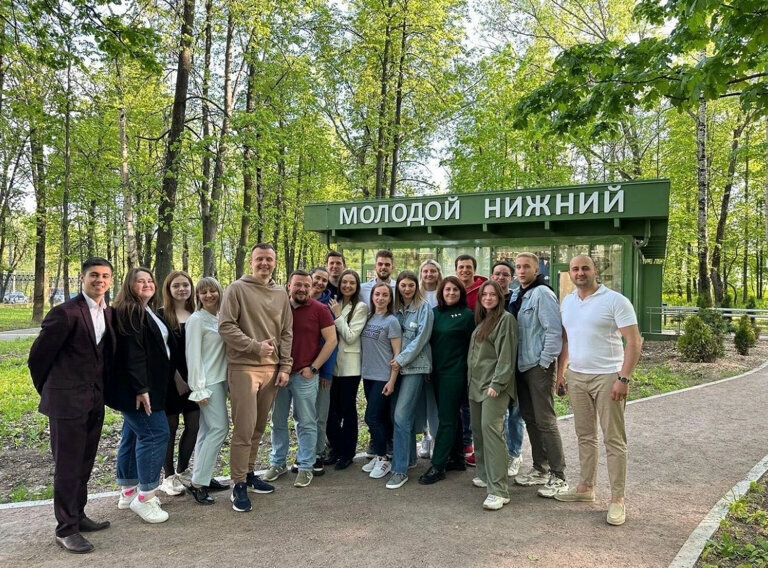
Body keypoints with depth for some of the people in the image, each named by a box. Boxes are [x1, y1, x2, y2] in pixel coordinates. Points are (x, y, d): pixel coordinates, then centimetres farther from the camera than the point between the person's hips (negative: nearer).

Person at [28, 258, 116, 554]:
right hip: (68, 400, -7)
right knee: (68, 465, 2)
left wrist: (102, 390, 15)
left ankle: (78, 516, 32)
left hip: (95, 400, 7)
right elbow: (38, 355, -9)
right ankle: (66, 529, 14)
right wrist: (48, 391, 3)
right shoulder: (65, 312, -16)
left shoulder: (109, 312, 6)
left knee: (85, 463, 17)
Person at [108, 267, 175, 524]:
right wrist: (140, 388, -26)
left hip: (149, 386, 10)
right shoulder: (128, 312, -14)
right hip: (136, 387, -10)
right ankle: (144, 497, -4)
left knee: (134, 435, 15)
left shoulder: (149, 312, 17)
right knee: (156, 433, -12)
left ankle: (128, 492, 25)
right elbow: (132, 353, -22)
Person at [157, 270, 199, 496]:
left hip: (193, 378, 5)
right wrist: (177, 379, -14)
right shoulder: (161, 315, -5)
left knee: (194, 425, 7)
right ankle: (169, 477, 16)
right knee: (170, 427, 4)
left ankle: (182, 471, 24)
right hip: (170, 379, -5)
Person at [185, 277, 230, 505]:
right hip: (208, 382, -7)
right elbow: (193, 356, -13)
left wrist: (226, 380, 9)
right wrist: (199, 389, -15)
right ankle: (198, 483, -3)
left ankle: (203, 478, 18)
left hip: (220, 379, 7)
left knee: (207, 430, 11)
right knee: (220, 427, -9)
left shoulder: (219, 318, 11)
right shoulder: (196, 320, -10)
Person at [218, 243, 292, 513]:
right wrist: (256, 346, -18)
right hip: (243, 367, -5)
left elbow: (287, 333, 12)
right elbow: (225, 327, -11)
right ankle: (239, 485, 6)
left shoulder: (281, 294, 11)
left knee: (259, 427, 14)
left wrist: (285, 366, 4)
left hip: (271, 369, 5)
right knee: (244, 428, -6)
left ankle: (249, 473, 29)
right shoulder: (237, 289, -5)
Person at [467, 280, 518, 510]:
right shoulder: (481, 320, 19)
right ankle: (485, 474, 25)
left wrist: (497, 384, -20)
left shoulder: (506, 319, -6)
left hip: (494, 384, -9)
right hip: (476, 383, 9)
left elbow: (506, 354, -14)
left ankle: (499, 490, -16)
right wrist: (470, 379, 18)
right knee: (477, 428, 10)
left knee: (490, 427, -17)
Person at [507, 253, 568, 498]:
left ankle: (558, 476, 5)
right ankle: (539, 468, 26)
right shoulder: (516, 295, 12)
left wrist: (544, 363, -17)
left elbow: (554, 331, -18)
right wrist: (514, 361, 12)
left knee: (545, 421, -4)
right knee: (530, 418, 14)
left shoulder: (543, 294, -12)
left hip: (539, 367, -8)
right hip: (521, 365, 8)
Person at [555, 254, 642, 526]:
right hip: (576, 377, 6)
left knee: (613, 439, 1)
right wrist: (561, 372, 12)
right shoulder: (566, 302, 9)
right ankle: (586, 487, 27)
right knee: (585, 435, 15)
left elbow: (634, 342, -13)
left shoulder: (615, 301, -10)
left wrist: (624, 378, -19)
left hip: (607, 377, -6)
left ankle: (617, 499, 9)